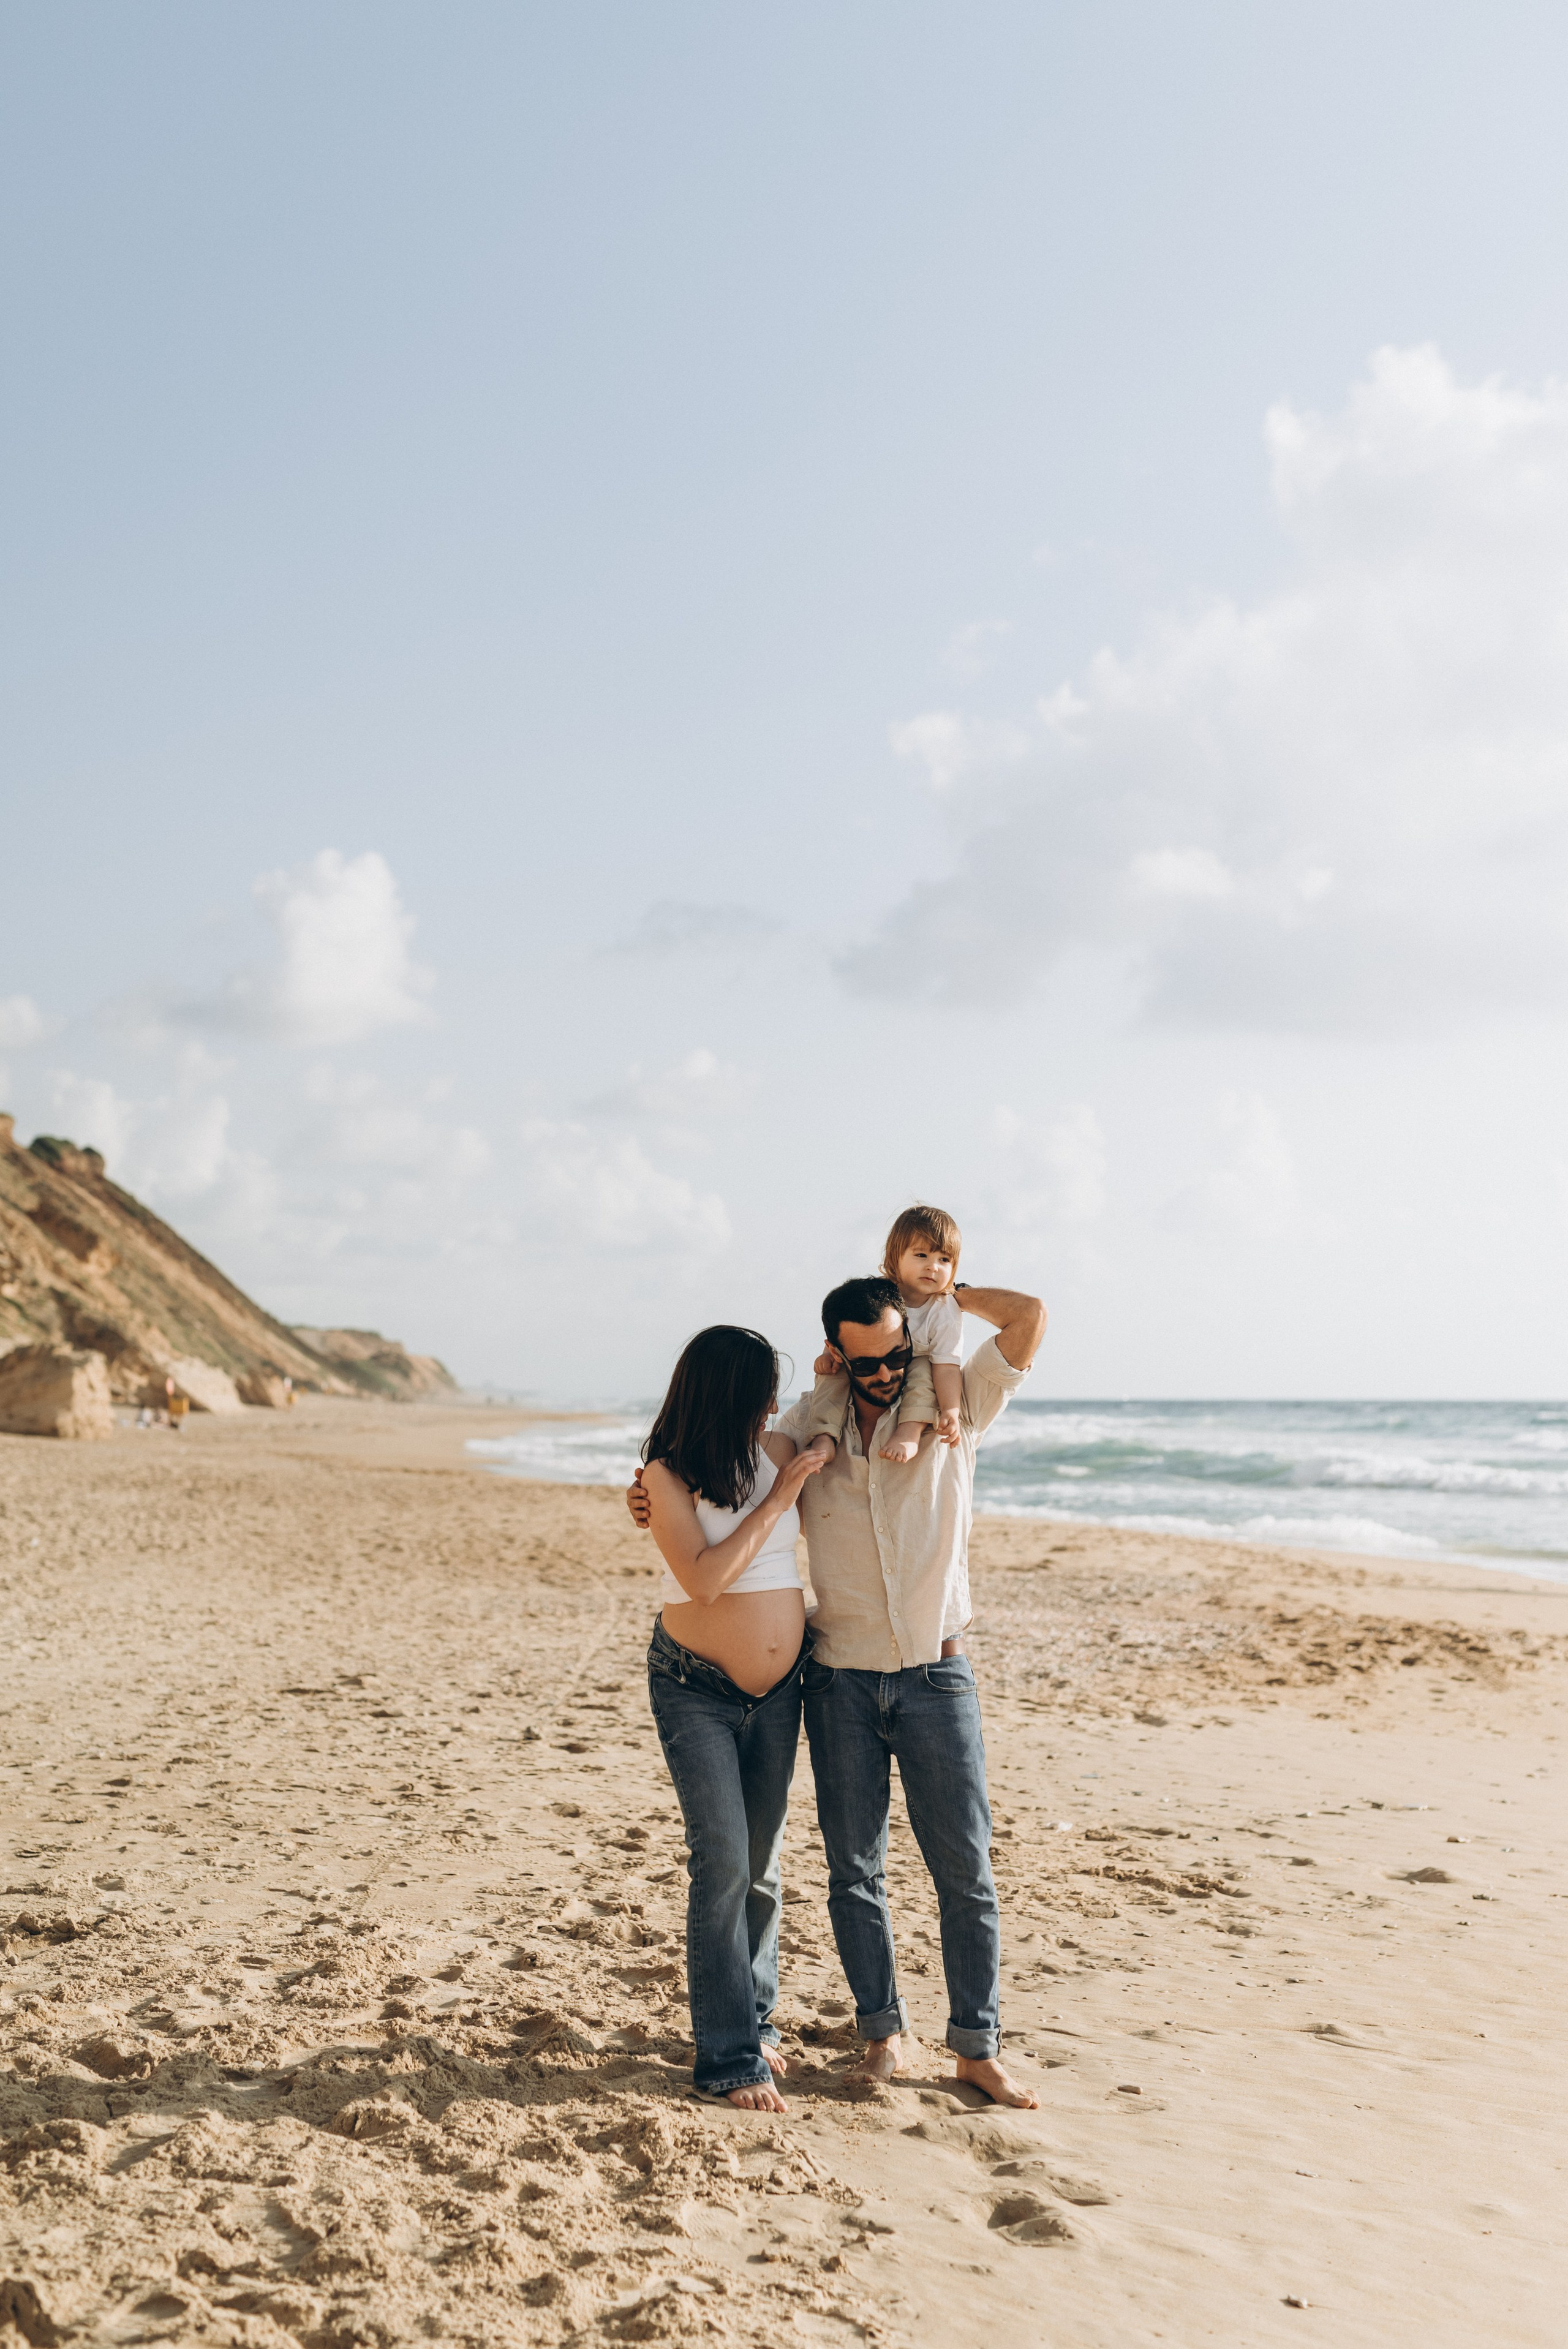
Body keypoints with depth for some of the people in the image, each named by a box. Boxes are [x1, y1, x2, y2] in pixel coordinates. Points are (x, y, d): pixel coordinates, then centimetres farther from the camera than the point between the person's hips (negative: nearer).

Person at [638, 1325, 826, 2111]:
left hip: (778, 1690, 5)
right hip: (696, 1689, -4)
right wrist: (776, 1498, -17)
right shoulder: (667, 1476, -11)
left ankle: (753, 2017, 28)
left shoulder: (779, 1452, 1)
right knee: (723, 1865, -10)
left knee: (762, 1867, 11)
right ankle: (728, 2058, -2)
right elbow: (704, 1578, -21)